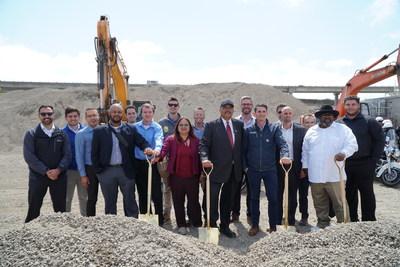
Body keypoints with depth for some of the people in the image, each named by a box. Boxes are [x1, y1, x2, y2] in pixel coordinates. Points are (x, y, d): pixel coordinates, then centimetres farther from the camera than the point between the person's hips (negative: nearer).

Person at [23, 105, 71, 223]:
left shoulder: (61, 134, 6)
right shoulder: (31, 134, 1)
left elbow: (67, 154, 2)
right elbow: (29, 156, -7)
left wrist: (58, 170, -13)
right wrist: (46, 171, -14)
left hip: (59, 177, 2)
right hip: (37, 177, -2)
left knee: (60, 208, 10)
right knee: (33, 209, 5)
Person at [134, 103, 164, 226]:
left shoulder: (157, 127, -1)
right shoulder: (135, 127, 8)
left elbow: (158, 139, -21)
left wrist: (157, 148, -42)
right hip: (139, 163, 3)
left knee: (156, 193, -4)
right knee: (142, 194, 13)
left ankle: (159, 220, 10)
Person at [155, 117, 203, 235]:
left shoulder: (195, 140, 8)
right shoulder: (171, 139, 4)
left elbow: (198, 157, 8)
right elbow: (164, 149, -12)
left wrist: (201, 173, 5)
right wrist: (158, 156, -32)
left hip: (192, 176, 0)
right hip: (176, 176, 0)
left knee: (194, 201, 5)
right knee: (178, 201, 8)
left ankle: (197, 224, 20)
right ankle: (181, 225, 21)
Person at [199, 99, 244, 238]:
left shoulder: (239, 125, 7)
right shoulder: (211, 125, -4)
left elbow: (242, 145, 9)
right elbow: (203, 144, -9)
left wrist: (243, 165, 4)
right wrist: (205, 158, -27)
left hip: (234, 169, 4)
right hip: (216, 168, -3)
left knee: (228, 199, 15)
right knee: (213, 198, 4)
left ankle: (225, 226, 31)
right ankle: (212, 225, 22)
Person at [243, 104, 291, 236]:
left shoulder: (274, 128, 2)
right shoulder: (249, 130, 4)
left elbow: (282, 143, -11)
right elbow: (244, 149, 7)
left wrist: (285, 155, -30)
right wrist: (245, 166, 0)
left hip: (270, 170, -1)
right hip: (253, 170, 1)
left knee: (273, 198, 2)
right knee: (254, 198, 11)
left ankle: (273, 226, 17)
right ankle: (255, 225, 24)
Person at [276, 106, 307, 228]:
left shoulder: (301, 130, 2)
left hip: (294, 167, 0)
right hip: (278, 167, 0)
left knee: (293, 195, 10)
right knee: (278, 194, 8)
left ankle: (291, 220, 23)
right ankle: (277, 220, 19)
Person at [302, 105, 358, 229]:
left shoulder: (342, 129, 2)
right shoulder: (311, 131, 13)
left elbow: (352, 144, -8)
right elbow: (305, 150, 18)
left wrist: (343, 153, -27)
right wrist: (305, 166, 14)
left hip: (334, 176, -3)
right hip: (315, 175, 4)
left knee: (340, 202, -1)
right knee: (319, 203, 14)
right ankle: (323, 223, 30)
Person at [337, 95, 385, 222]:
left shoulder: (369, 121, 1)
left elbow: (380, 140, -1)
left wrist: (374, 159, -7)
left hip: (364, 165, -3)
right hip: (345, 165, 3)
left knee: (367, 194, 5)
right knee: (349, 195, 11)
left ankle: (369, 221, 16)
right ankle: (352, 220, 24)